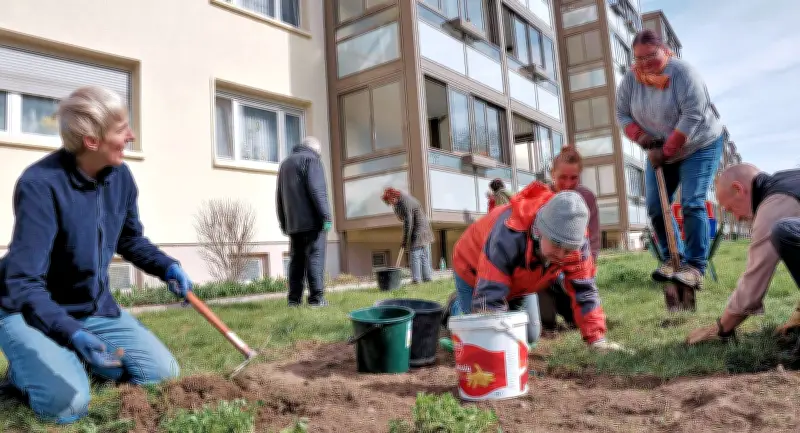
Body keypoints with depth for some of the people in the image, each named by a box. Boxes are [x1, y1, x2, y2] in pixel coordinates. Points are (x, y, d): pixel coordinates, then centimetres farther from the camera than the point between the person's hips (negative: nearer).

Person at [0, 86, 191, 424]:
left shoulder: (120, 176, -6)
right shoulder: (40, 184, -26)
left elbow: (130, 239, 12)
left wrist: (167, 268, -5)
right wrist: (72, 333, -39)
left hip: (95, 307, 6)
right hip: (34, 311, -6)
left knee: (163, 374, -3)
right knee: (67, 401, -28)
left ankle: (80, 359, 18)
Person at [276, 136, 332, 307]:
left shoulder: (285, 163, 24)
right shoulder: (311, 159, -1)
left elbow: (280, 197, 23)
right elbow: (317, 190, -14)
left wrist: (284, 223, 23)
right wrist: (326, 216, -14)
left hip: (293, 223, 7)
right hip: (312, 221, -7)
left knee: (296, 259, 8)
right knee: (315, 257, -6)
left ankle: (294, 298, 6)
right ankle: (316, 298, -9)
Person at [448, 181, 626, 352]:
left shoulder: (574, 240, -30)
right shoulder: (508, 235, -47)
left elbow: (584, 290, -22)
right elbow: (489, 298, -46)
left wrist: (597, 339, -27)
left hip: (518, 282, 5)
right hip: (474, 271, -5)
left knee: (528, 338, 9)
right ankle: (457, 307, 27)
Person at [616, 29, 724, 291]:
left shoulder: (682, 73, -23)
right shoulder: (630, 79, -8)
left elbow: (693, 116, -28)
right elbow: (622, 114, -3)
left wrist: (666, 152, -27)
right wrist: (640, 136, -21)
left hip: (699, 147, -5)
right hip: (660, 151, 6)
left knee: (691, 203, -16)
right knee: (655, 206, 1)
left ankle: (695, 267, -13)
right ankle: (671, 258, 15)